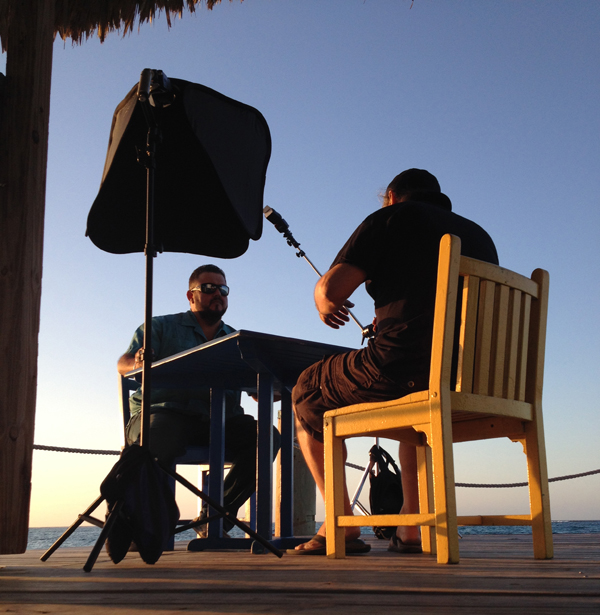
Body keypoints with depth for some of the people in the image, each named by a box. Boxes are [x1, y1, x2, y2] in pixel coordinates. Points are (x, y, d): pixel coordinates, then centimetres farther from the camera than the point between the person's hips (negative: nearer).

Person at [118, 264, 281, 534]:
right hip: (165, 413, -3)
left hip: (218, 421, 3)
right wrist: (139, 364, -22)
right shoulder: (161, 327, 16)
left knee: (267, 435, -23)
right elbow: (124, 364, 3)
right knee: (156, 439, -38)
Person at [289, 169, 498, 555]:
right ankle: (412, 528, 31)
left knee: (308, 393, 19)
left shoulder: (392, 219, 7)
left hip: (406, 367, -7)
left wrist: (326, 305, 21)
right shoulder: (479, 235, 26)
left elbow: (332, 288, -4)